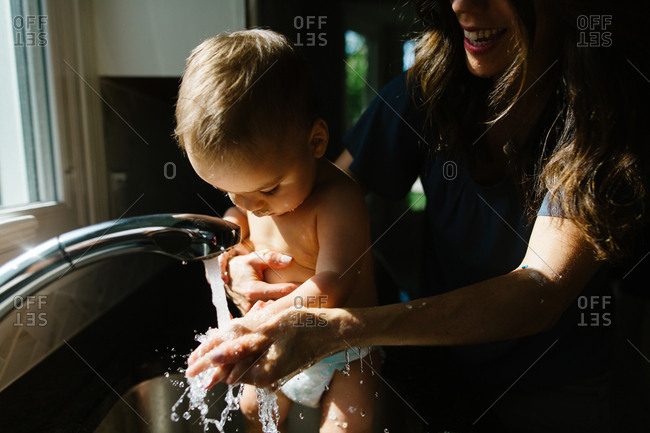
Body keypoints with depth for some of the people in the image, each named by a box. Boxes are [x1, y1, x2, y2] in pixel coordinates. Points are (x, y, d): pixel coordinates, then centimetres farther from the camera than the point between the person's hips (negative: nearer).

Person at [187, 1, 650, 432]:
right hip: (442, 368, 3)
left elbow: (542, 291, -34)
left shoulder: (606, 110, -22)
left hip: (556, 390, -2)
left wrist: (342, 329, -46)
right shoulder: (429, 86, -12)